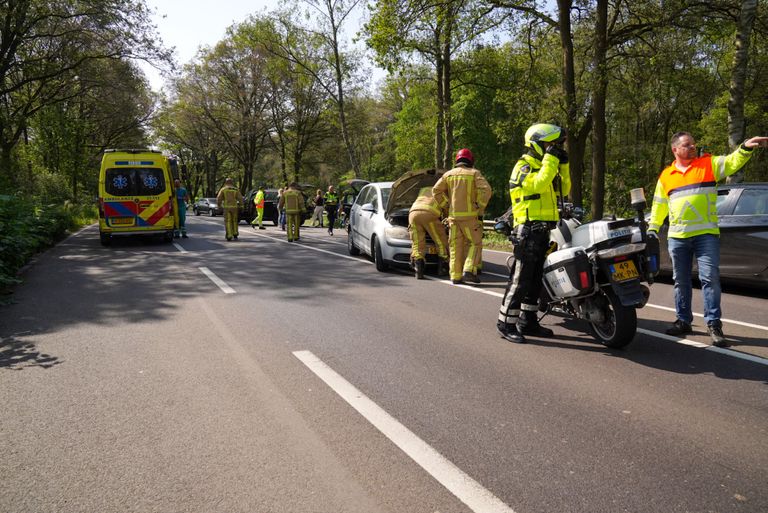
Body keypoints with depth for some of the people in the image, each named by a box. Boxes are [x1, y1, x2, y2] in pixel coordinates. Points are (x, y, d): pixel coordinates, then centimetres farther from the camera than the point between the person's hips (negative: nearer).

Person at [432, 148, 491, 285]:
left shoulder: (449, 174, 12)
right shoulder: (474, 173, 2)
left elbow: (436, 190, 4)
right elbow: (486, 190, -12)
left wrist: (446, 206, 9)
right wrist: (480, 207, -4)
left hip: (453, 216, 3)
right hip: (470, 215, -3)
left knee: (456, 246, 8)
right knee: (475, 243, 6)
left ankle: (455, 276, 7)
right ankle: (469, 271, -8)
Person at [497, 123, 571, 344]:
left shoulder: (543, 166, 20)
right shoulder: (524, 166, -8)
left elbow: (563, 189, 17)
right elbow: (538, 184, -26)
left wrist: (563, 165, 7)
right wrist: (551, 159, -19)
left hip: (542, 231, 10)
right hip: (528, 229, -9)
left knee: (535, 278, 12)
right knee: (521, 278, -11)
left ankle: (528, 321, 20)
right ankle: (506, 324, -6)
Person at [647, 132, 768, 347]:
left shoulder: (710, 164, 7)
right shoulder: (666, 176, 12)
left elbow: (733, 162, -8)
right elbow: (659, 205, 16)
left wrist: (745, 148, -26)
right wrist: (653, 228, 11)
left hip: (706, 234, -3)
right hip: (677, 237, 3)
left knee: (710, 277, -7)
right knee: (681, 281, 10)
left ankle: (714, 324, -1)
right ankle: (683, 321, 21)